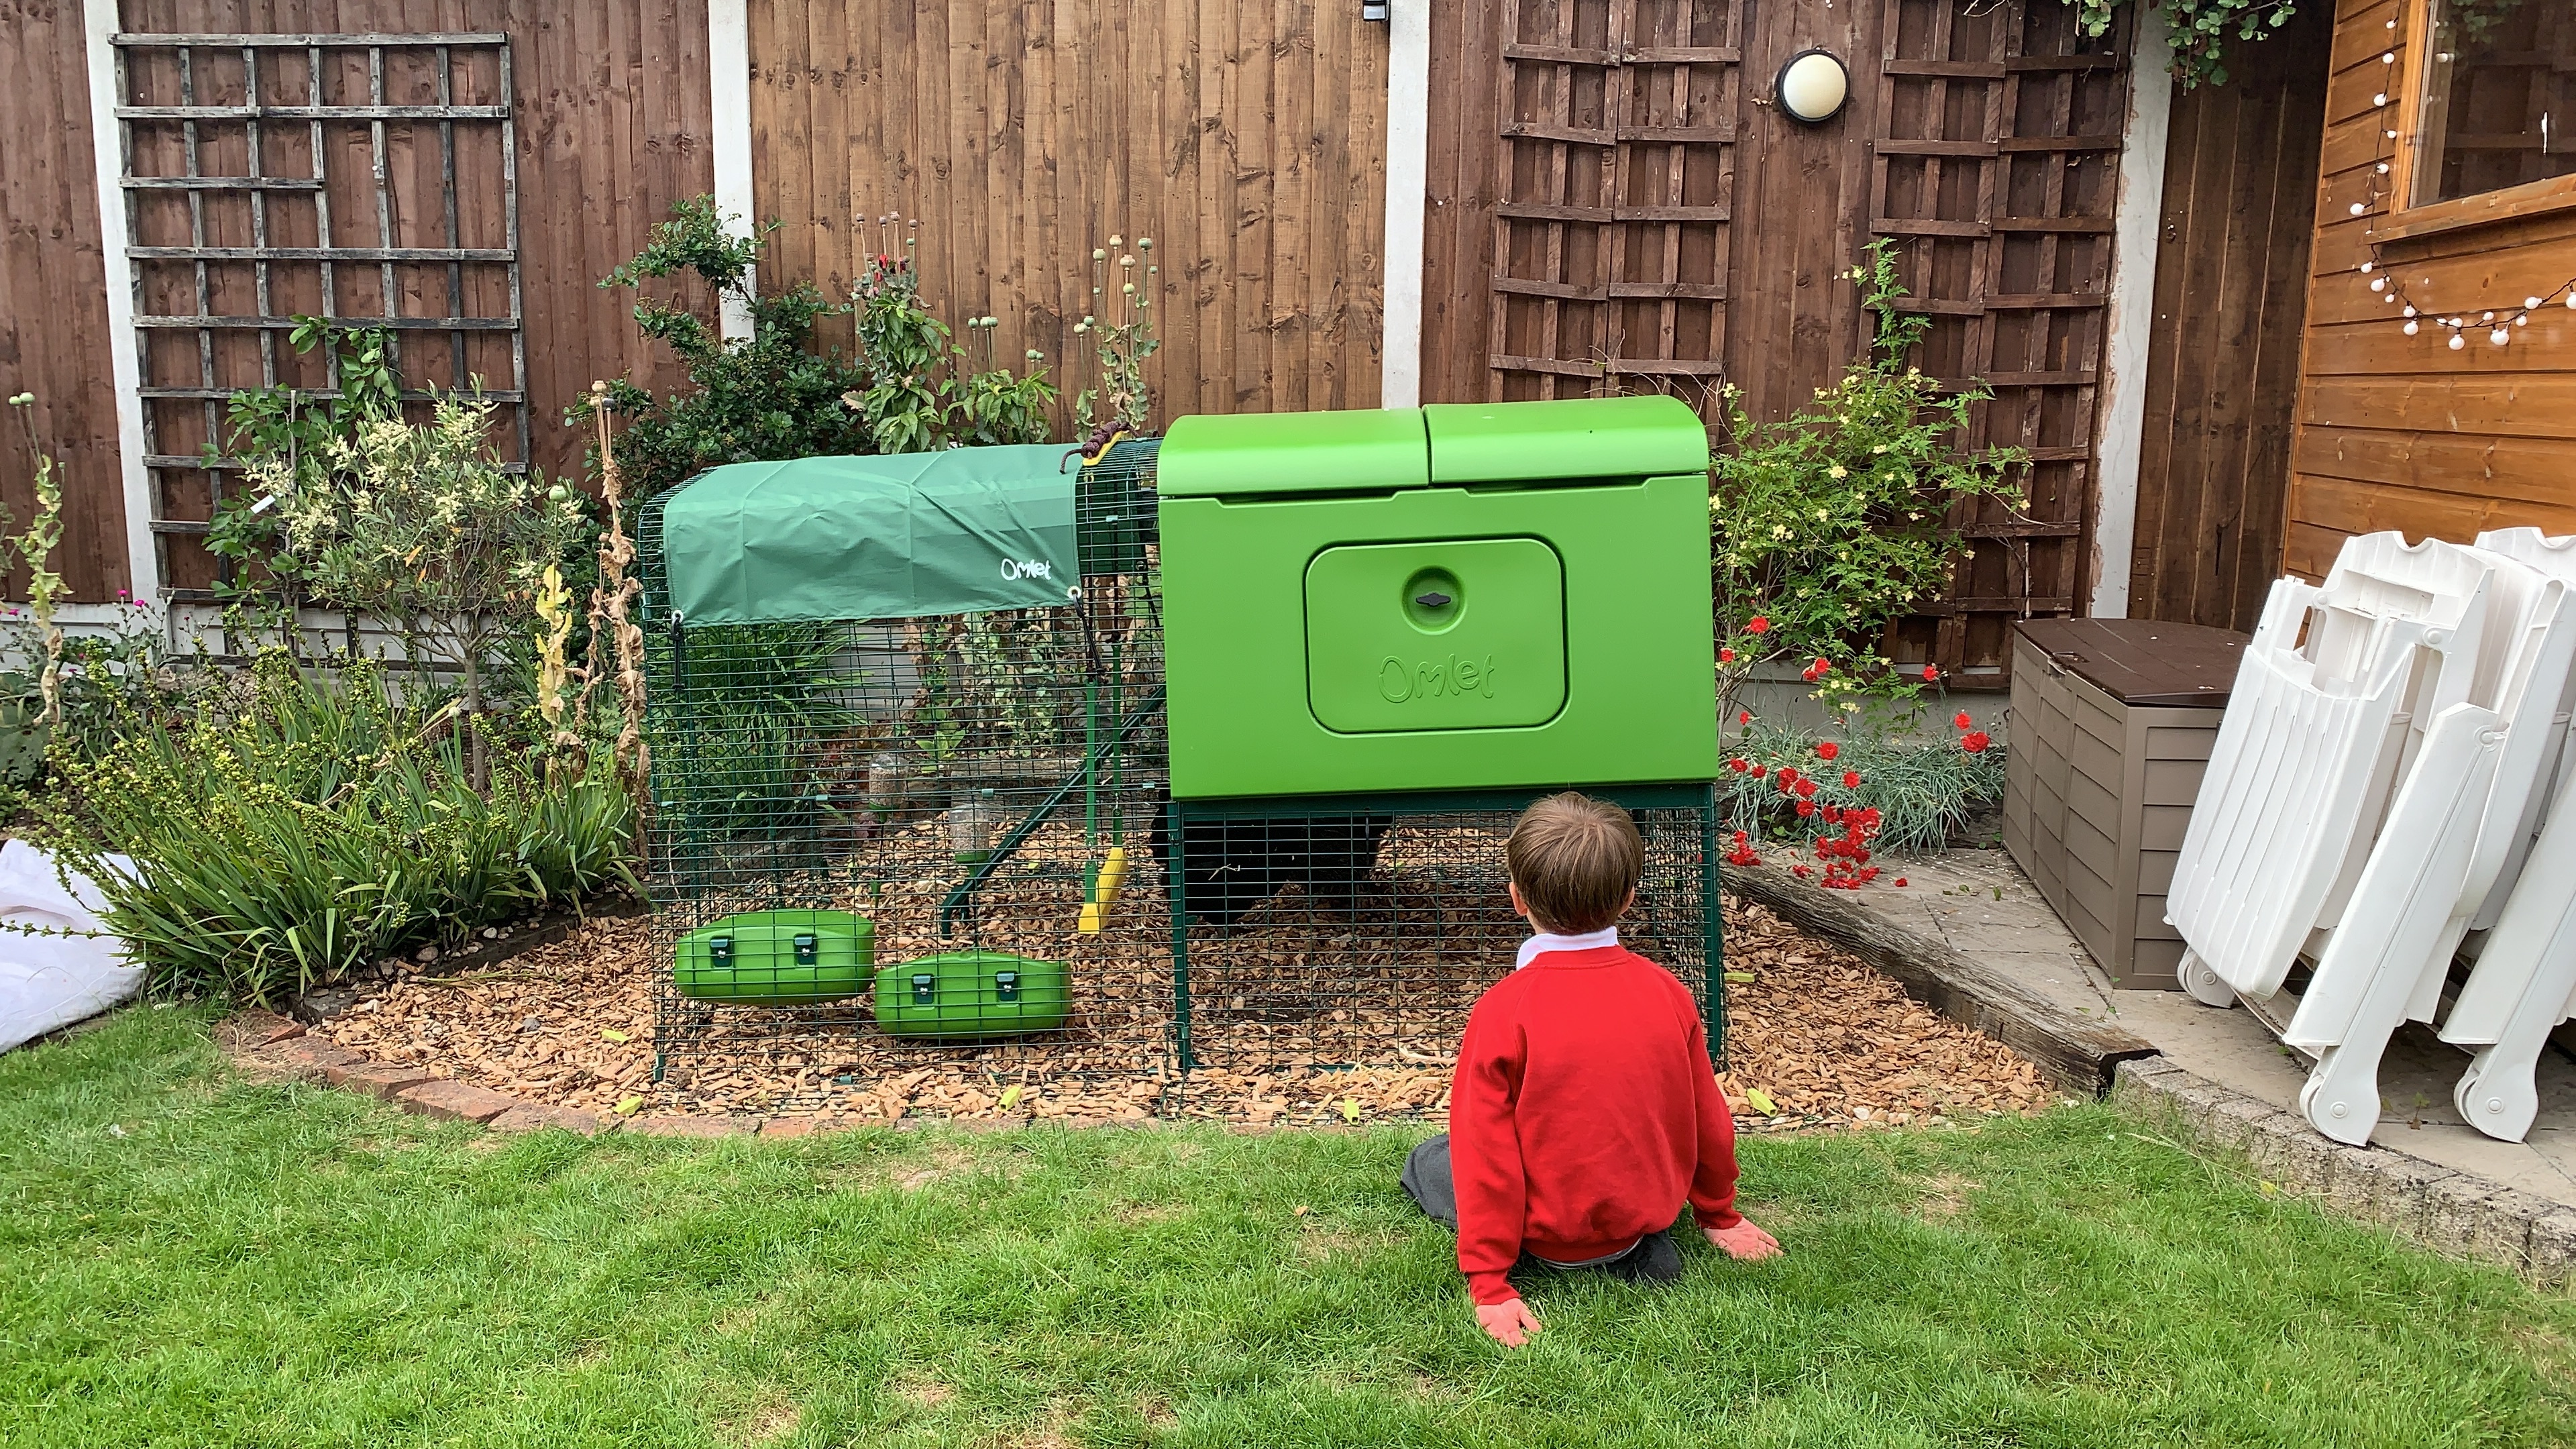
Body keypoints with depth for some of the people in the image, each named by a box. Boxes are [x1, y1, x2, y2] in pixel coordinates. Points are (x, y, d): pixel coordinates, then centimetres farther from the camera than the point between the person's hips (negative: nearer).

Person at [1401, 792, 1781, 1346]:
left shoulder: (1502, 1011, -24)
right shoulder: (1667, 991, -12)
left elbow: (1485, 1149, -21)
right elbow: (1708, 1117, -1)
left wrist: (1489, 1284, -12)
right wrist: (1719, 1216, 17)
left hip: (1550, 1236, -4)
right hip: (1646, 1211, 4)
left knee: (1425, 1162, 20)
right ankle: (1635, 1247, 11)